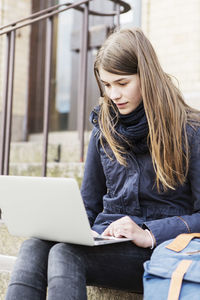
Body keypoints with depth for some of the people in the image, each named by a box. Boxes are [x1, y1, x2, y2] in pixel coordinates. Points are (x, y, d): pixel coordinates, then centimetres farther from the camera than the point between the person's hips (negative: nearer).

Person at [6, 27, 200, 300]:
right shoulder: (104, 128, 13)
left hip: (158, 253, -5)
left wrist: (150, 234, -19)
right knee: (33, 247, -25)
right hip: (107, 243, 5)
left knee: (65, 253, -31)